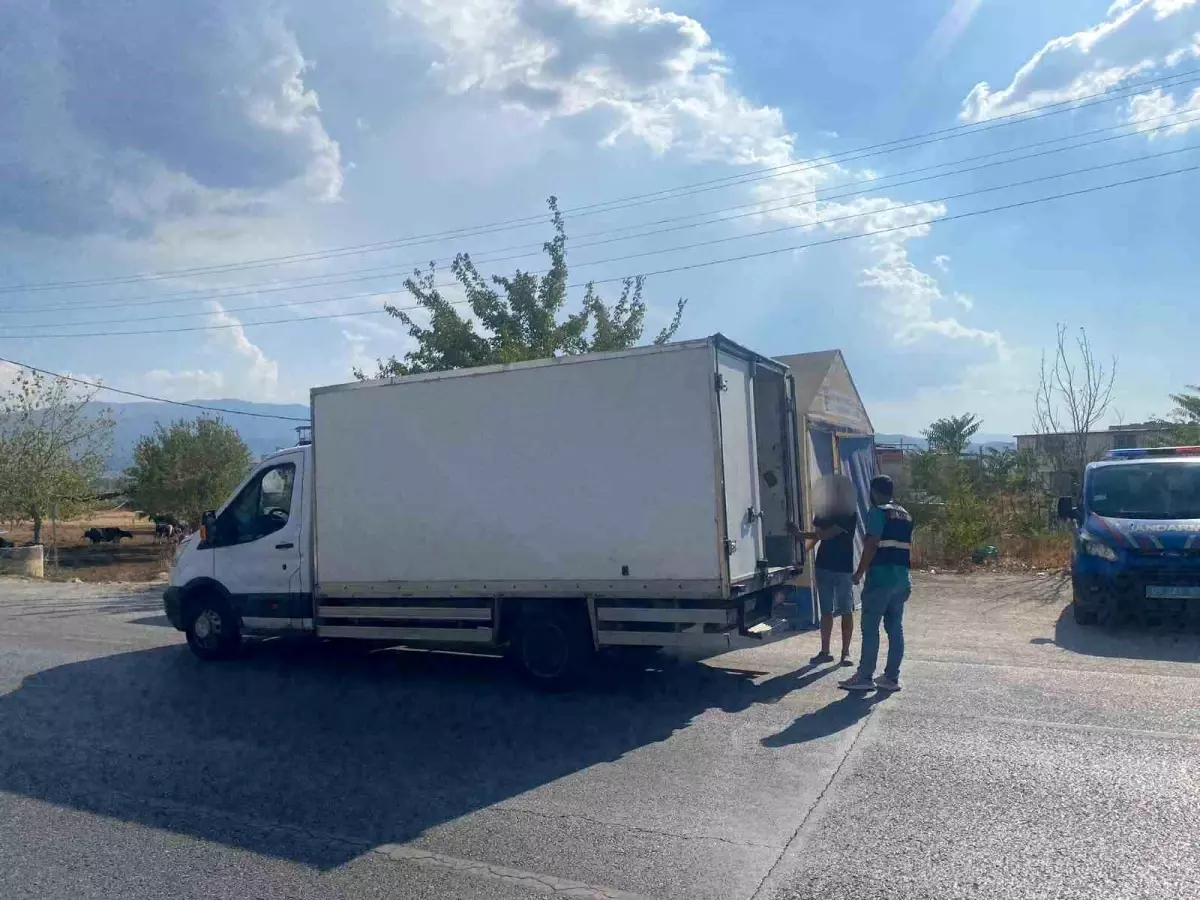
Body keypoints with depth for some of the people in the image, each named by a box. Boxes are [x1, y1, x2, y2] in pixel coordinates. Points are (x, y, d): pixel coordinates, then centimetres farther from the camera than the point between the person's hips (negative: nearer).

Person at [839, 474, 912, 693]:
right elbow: (909, 547, 19)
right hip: (902, 578, 8)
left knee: (870, 628, -2)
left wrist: (859, 573, -8)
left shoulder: (877, 512, -9)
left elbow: (871, 546, -15)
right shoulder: (905, 515, 16)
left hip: (881, 577, -8)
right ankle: (891, 677, 12)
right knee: (895, 628, 9)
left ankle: (865, 677, 0)